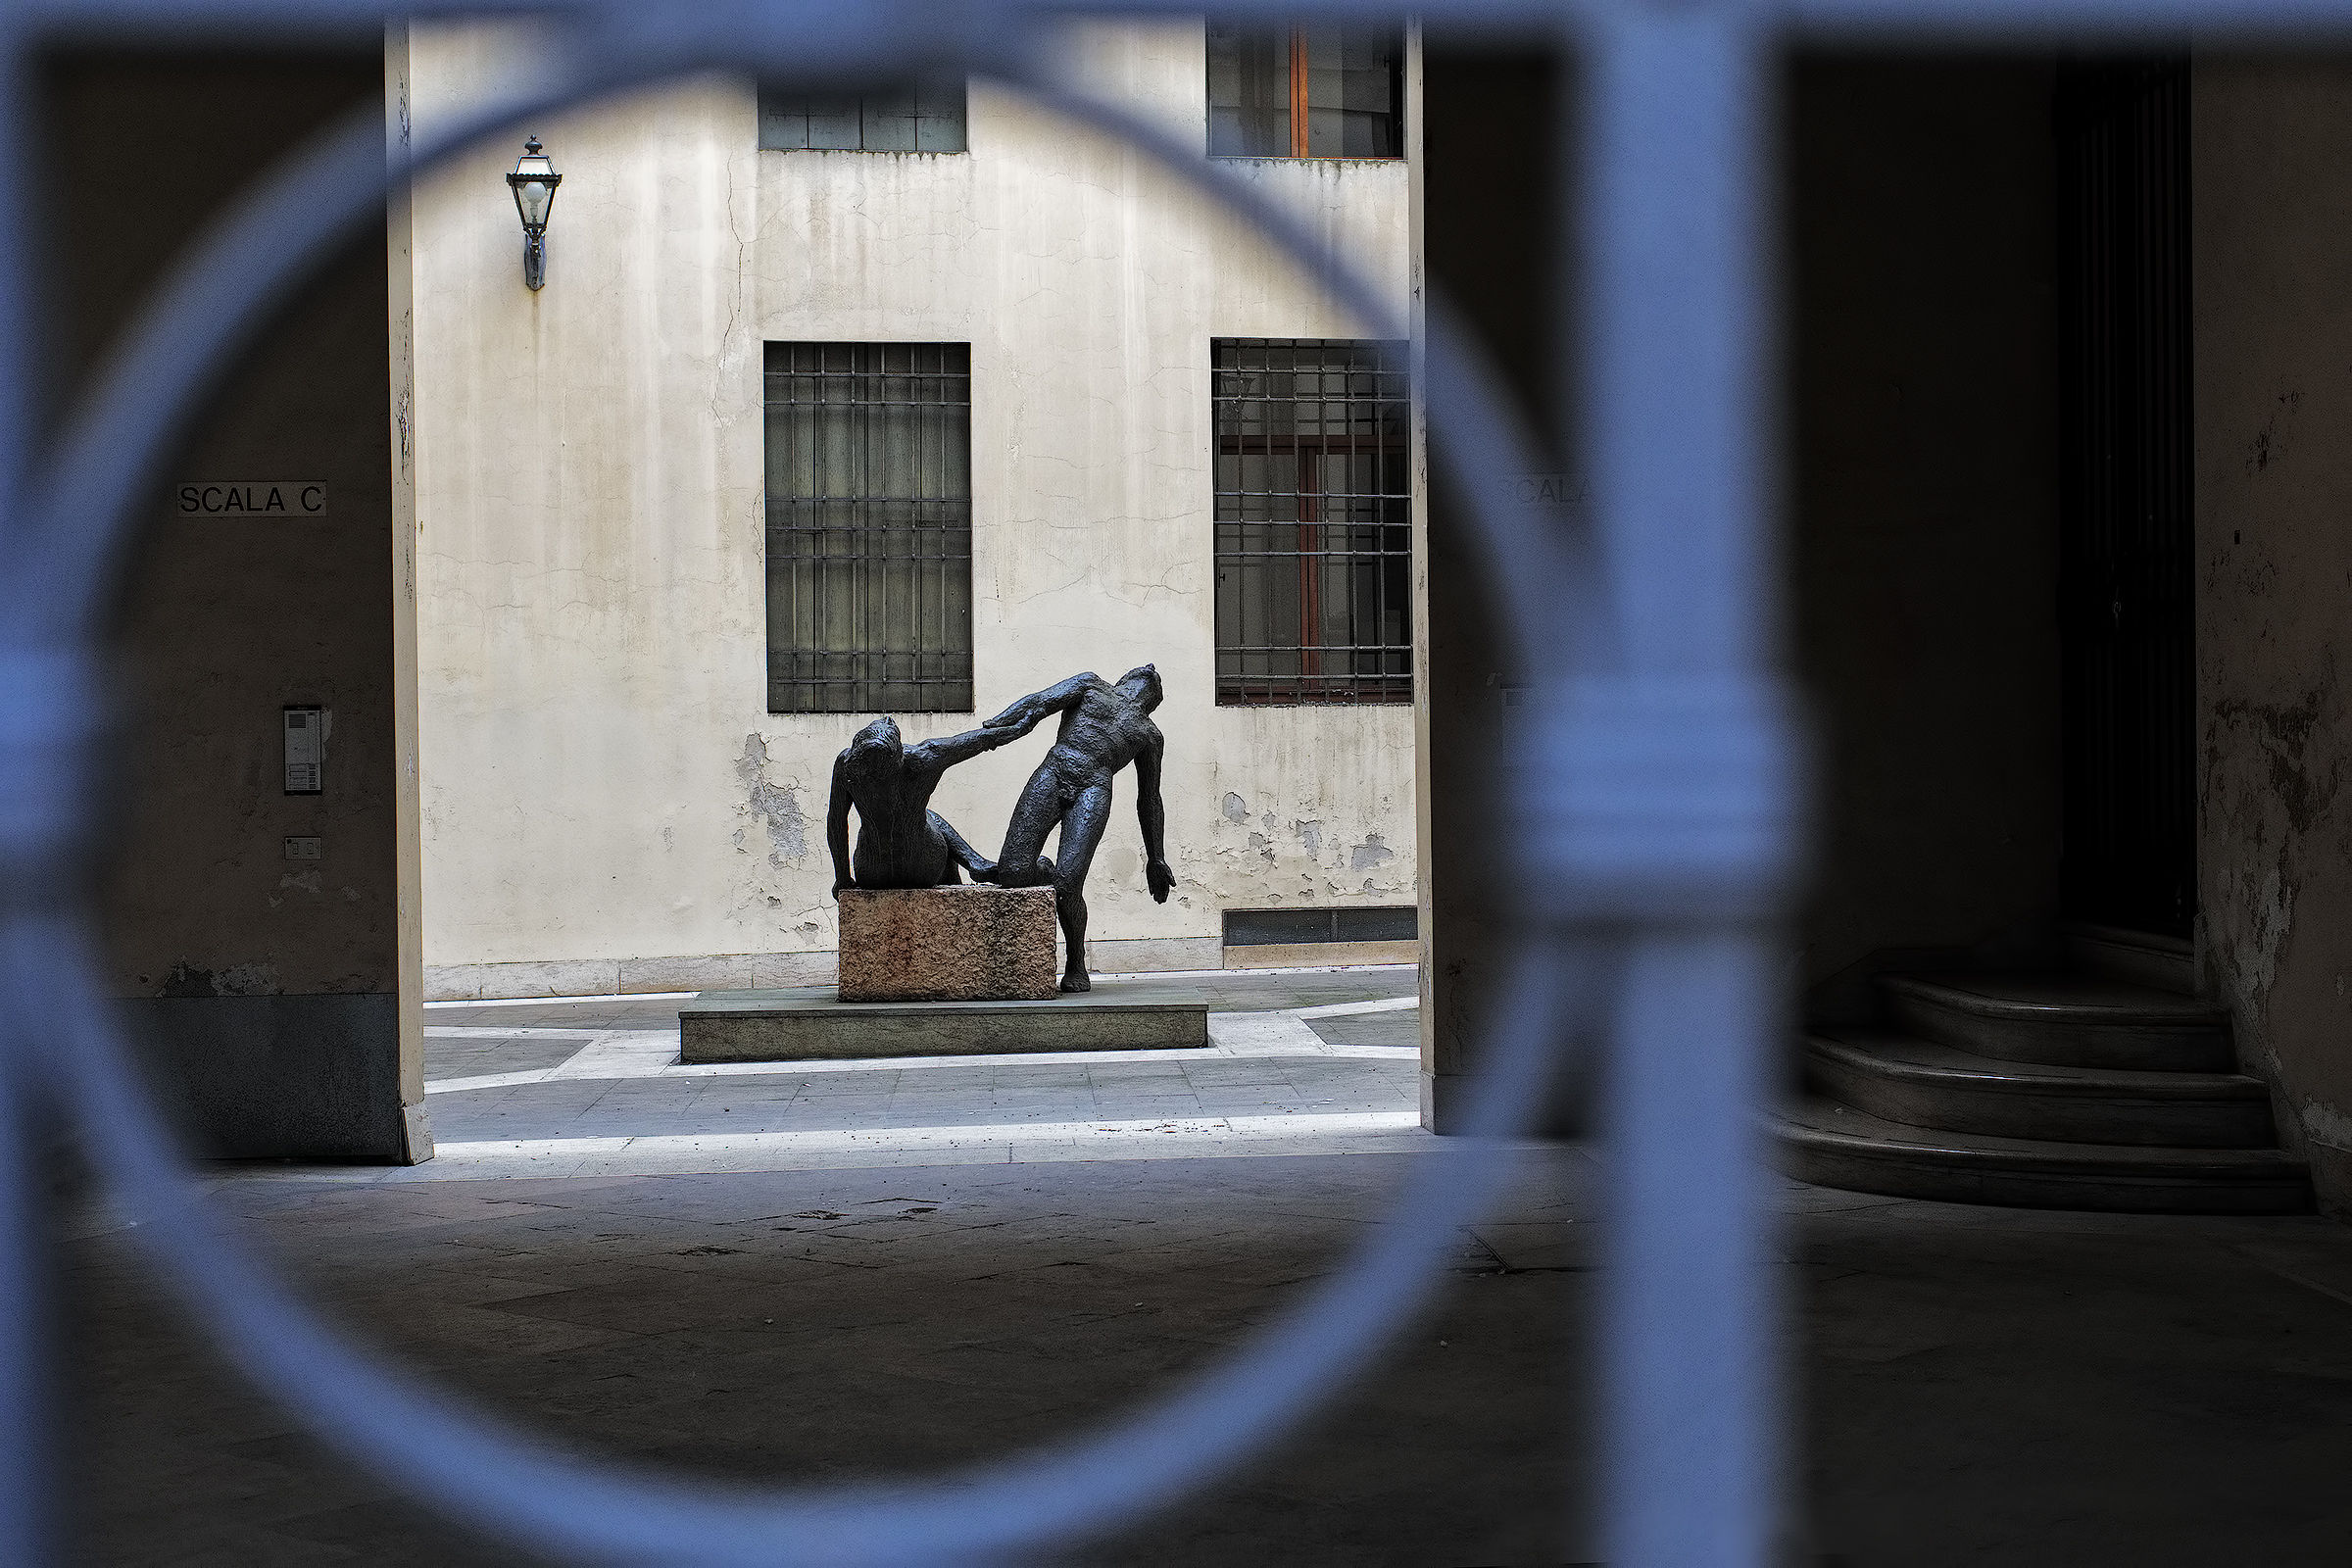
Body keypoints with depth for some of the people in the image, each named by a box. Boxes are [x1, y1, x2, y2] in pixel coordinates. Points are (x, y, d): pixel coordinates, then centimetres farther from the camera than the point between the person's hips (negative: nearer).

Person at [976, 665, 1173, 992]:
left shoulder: (1149, 735, 31)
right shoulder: (1091, 686, 28)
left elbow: (1149, 802, 32)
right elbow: (1041, 701, 12)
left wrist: (1156, 860, 28)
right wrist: (990, 728, -7)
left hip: (1093, 791, 0)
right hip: (1051, 773, 0)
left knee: (1067, 885, -22)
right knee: (1011, 874, -15)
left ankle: (1076, 965, 0)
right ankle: (1041, 869, 22)